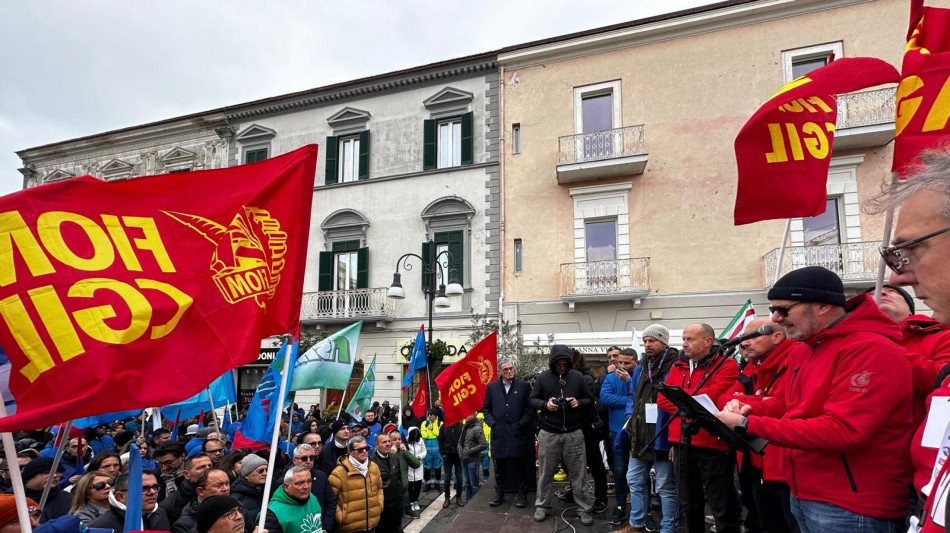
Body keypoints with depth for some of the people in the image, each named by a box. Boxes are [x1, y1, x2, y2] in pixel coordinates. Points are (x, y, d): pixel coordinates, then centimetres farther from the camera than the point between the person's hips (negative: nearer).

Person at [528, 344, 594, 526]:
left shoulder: (577, 377, 0)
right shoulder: (543, 377, -2)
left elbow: (590, 400, 7)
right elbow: (532, 400, 2)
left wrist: (579, 403, -14)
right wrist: (545, 404, -17)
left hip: (574, 434, 0)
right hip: (549, 433, 0)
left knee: (578, 474, 8)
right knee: (545, 473, 11)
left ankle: (584, 509, 21)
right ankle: (542, 506, 26)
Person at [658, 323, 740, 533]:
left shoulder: (726, 365, -8)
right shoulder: (678, 367, 11)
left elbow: (709, 398, -20)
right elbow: (662, 399, 4)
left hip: (712, 444, -6)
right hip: (683, 444, 6)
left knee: (722, 507, 4)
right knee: (689, 504, 19)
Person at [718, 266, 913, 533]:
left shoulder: (870, 350, -20)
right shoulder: (805, 352, 10)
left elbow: (841, 430, -28)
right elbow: (787, 402, 18)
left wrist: (748, 425, -26)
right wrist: (749, 408, -4)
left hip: (850, 509, -8)